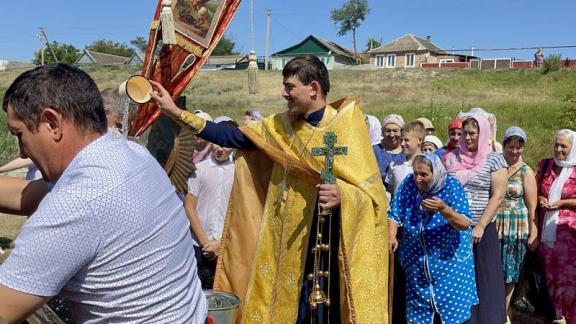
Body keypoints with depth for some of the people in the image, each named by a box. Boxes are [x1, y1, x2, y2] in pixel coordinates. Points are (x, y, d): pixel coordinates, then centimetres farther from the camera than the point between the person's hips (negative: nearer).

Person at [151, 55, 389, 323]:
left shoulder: (347, 127, -9)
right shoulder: (281, 125, 5)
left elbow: (373, 190, -9)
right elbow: (232, 138, 4)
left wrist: (342, 194, -30)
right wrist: (176, 112, 2)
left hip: (331, 245, -4)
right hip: (286, 244, 5)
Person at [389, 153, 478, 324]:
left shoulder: (452, 186, -14)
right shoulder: (409, 184, -6)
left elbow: (465, 224, -19)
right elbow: (394, 214, -4)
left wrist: (442, 208, -35)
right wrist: (391, 236, -21)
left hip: (449, 259, -2)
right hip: (416, 261, 3)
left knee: (452, 308, 4)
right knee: (418, 308, 12)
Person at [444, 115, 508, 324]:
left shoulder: (494, 160, -2)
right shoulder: (452, 158, 8)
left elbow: (497, 196, -7)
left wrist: (480, 226, -13)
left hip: (481, 229, -3)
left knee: (482, 278, 4)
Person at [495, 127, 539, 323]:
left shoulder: (526, 172, -2)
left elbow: (532, 207, -3)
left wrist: (533, 234, -7)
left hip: (516, 230, -2)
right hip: (492, 227, 2)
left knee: (510, 272, 9)